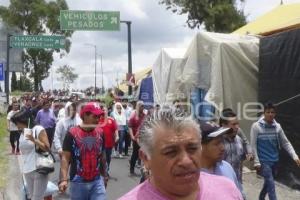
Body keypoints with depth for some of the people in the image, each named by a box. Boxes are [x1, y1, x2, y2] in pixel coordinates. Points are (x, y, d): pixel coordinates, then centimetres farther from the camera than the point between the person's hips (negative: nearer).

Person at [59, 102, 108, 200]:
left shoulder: (100, 132, 2)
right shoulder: (72, 133, -10)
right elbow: (65, 158, -11)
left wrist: (104, 175, 20)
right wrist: (63, 179, -22)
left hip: (97, 181, 3)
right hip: (78, 182, -2)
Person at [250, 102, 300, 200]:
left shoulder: (277, 126, 2)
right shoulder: (256, 126, -10)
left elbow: (285, 143, 6)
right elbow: (253, 145, -10)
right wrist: (256, 162, -13)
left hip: (274, 161, 5)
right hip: (263, 161, -5)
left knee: (267, 183, 19)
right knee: (271, 185, -11)